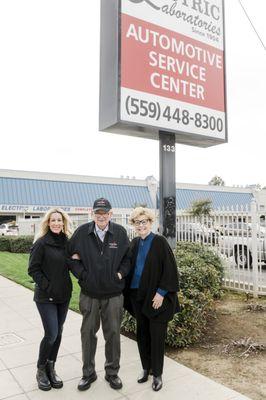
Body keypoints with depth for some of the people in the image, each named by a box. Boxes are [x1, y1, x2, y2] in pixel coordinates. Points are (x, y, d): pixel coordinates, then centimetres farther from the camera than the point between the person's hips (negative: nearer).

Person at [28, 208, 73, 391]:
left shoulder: (67, 241, 4)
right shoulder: (41, 243, -11)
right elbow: (33, 269, -11)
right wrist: (47, 287, -15)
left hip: (64, 295, 5)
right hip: (46, 297, -5)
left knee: (58, 333, 12)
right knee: (51, 334, -6)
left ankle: (51, 368, 29)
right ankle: (41, 370, 18)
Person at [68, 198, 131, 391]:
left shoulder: (120, 232, -5)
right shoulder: (82, 232, -6)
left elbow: (128, 256, 6)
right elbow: (71, 255, 3)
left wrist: (121, 273, -4)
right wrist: (81, 274, -6)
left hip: (114, 294, 0)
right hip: (89, 293, 1)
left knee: (113, 333, 12)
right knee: (88, 333, 12)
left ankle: (112, 372, 32)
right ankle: (88, 373, 32)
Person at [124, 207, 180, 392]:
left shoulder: (160, 242, -11)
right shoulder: (135, 243, 7)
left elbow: (170, 270, -13)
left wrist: (161, 293, -16)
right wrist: (129, 291, 6)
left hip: (156, 297, -5)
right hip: (137, 296, 5)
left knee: (156, 335, 4)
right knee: (142, 333, 14)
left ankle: (157, 373, 21)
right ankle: (146, 368, 32)